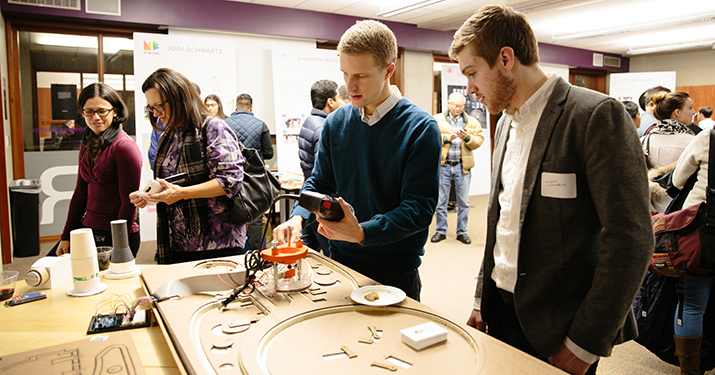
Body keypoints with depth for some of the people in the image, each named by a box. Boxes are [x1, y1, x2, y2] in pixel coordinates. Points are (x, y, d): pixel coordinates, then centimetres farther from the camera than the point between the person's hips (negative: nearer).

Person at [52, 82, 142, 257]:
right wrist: (66, 236, 11)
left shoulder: (125, 147, -15)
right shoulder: (87, 145, 10)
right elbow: (80, 193, 14)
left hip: (114, 236, -7)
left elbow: (129, 203, -15)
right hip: (85, 229, 7)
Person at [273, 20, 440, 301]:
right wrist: (297, 217, -12)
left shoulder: (421, 128, -14)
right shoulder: (336, 123, 1)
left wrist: (362, 232, -32)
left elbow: (419, 208, -19)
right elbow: (320, 183, 8)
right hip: (341, 263, 4)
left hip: (396, 273, -4)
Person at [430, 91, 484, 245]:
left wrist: (467, 137, -15)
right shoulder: (437, 119, 5)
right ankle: (441, 231, 18)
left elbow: (479, 140, 3)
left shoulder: (472, 122, 11)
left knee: (464, 201, 5)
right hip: (443, 165, -1)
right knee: (441, 200, 5)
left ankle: (462, 232, 18)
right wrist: (447, 138, -17)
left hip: (463, 166, 1)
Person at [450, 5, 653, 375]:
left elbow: (630, 239, -18)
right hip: (501, 313, 7)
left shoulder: (596, 116, -15)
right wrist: (481, 301, 11)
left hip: (558, 329, -6)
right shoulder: (506, 123, 8)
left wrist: (585, 344, -16)